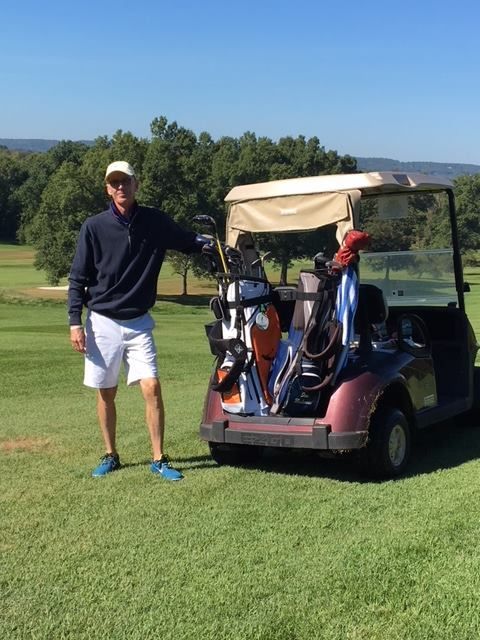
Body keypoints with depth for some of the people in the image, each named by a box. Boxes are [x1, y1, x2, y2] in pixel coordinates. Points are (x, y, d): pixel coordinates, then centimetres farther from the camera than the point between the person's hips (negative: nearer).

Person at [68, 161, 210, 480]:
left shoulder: (156, 222, -2)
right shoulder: (94, 227, -6)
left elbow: (189, 241, 12)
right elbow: (78, 278, -2)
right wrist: (75, 322, -7)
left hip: (139, 322, 1)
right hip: (102, 322, 0)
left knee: (152, 387, -9)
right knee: (106, 393, 8)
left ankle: (159, 459, 2)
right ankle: (111, 456, 24)